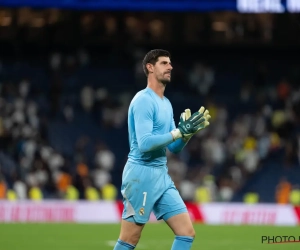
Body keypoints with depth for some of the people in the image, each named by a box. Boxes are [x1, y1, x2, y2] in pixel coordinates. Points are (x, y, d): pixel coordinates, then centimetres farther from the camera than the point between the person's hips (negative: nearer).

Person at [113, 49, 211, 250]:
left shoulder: (167, 104, 15)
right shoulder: (143, 100, -13)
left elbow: (174, 148, 16)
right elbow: (144, 143, -24)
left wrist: (189, 130, -3)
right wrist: (179, 131, -22)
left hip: (162, 175, 9)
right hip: (141, 175, -9)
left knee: (187, 233, 0)